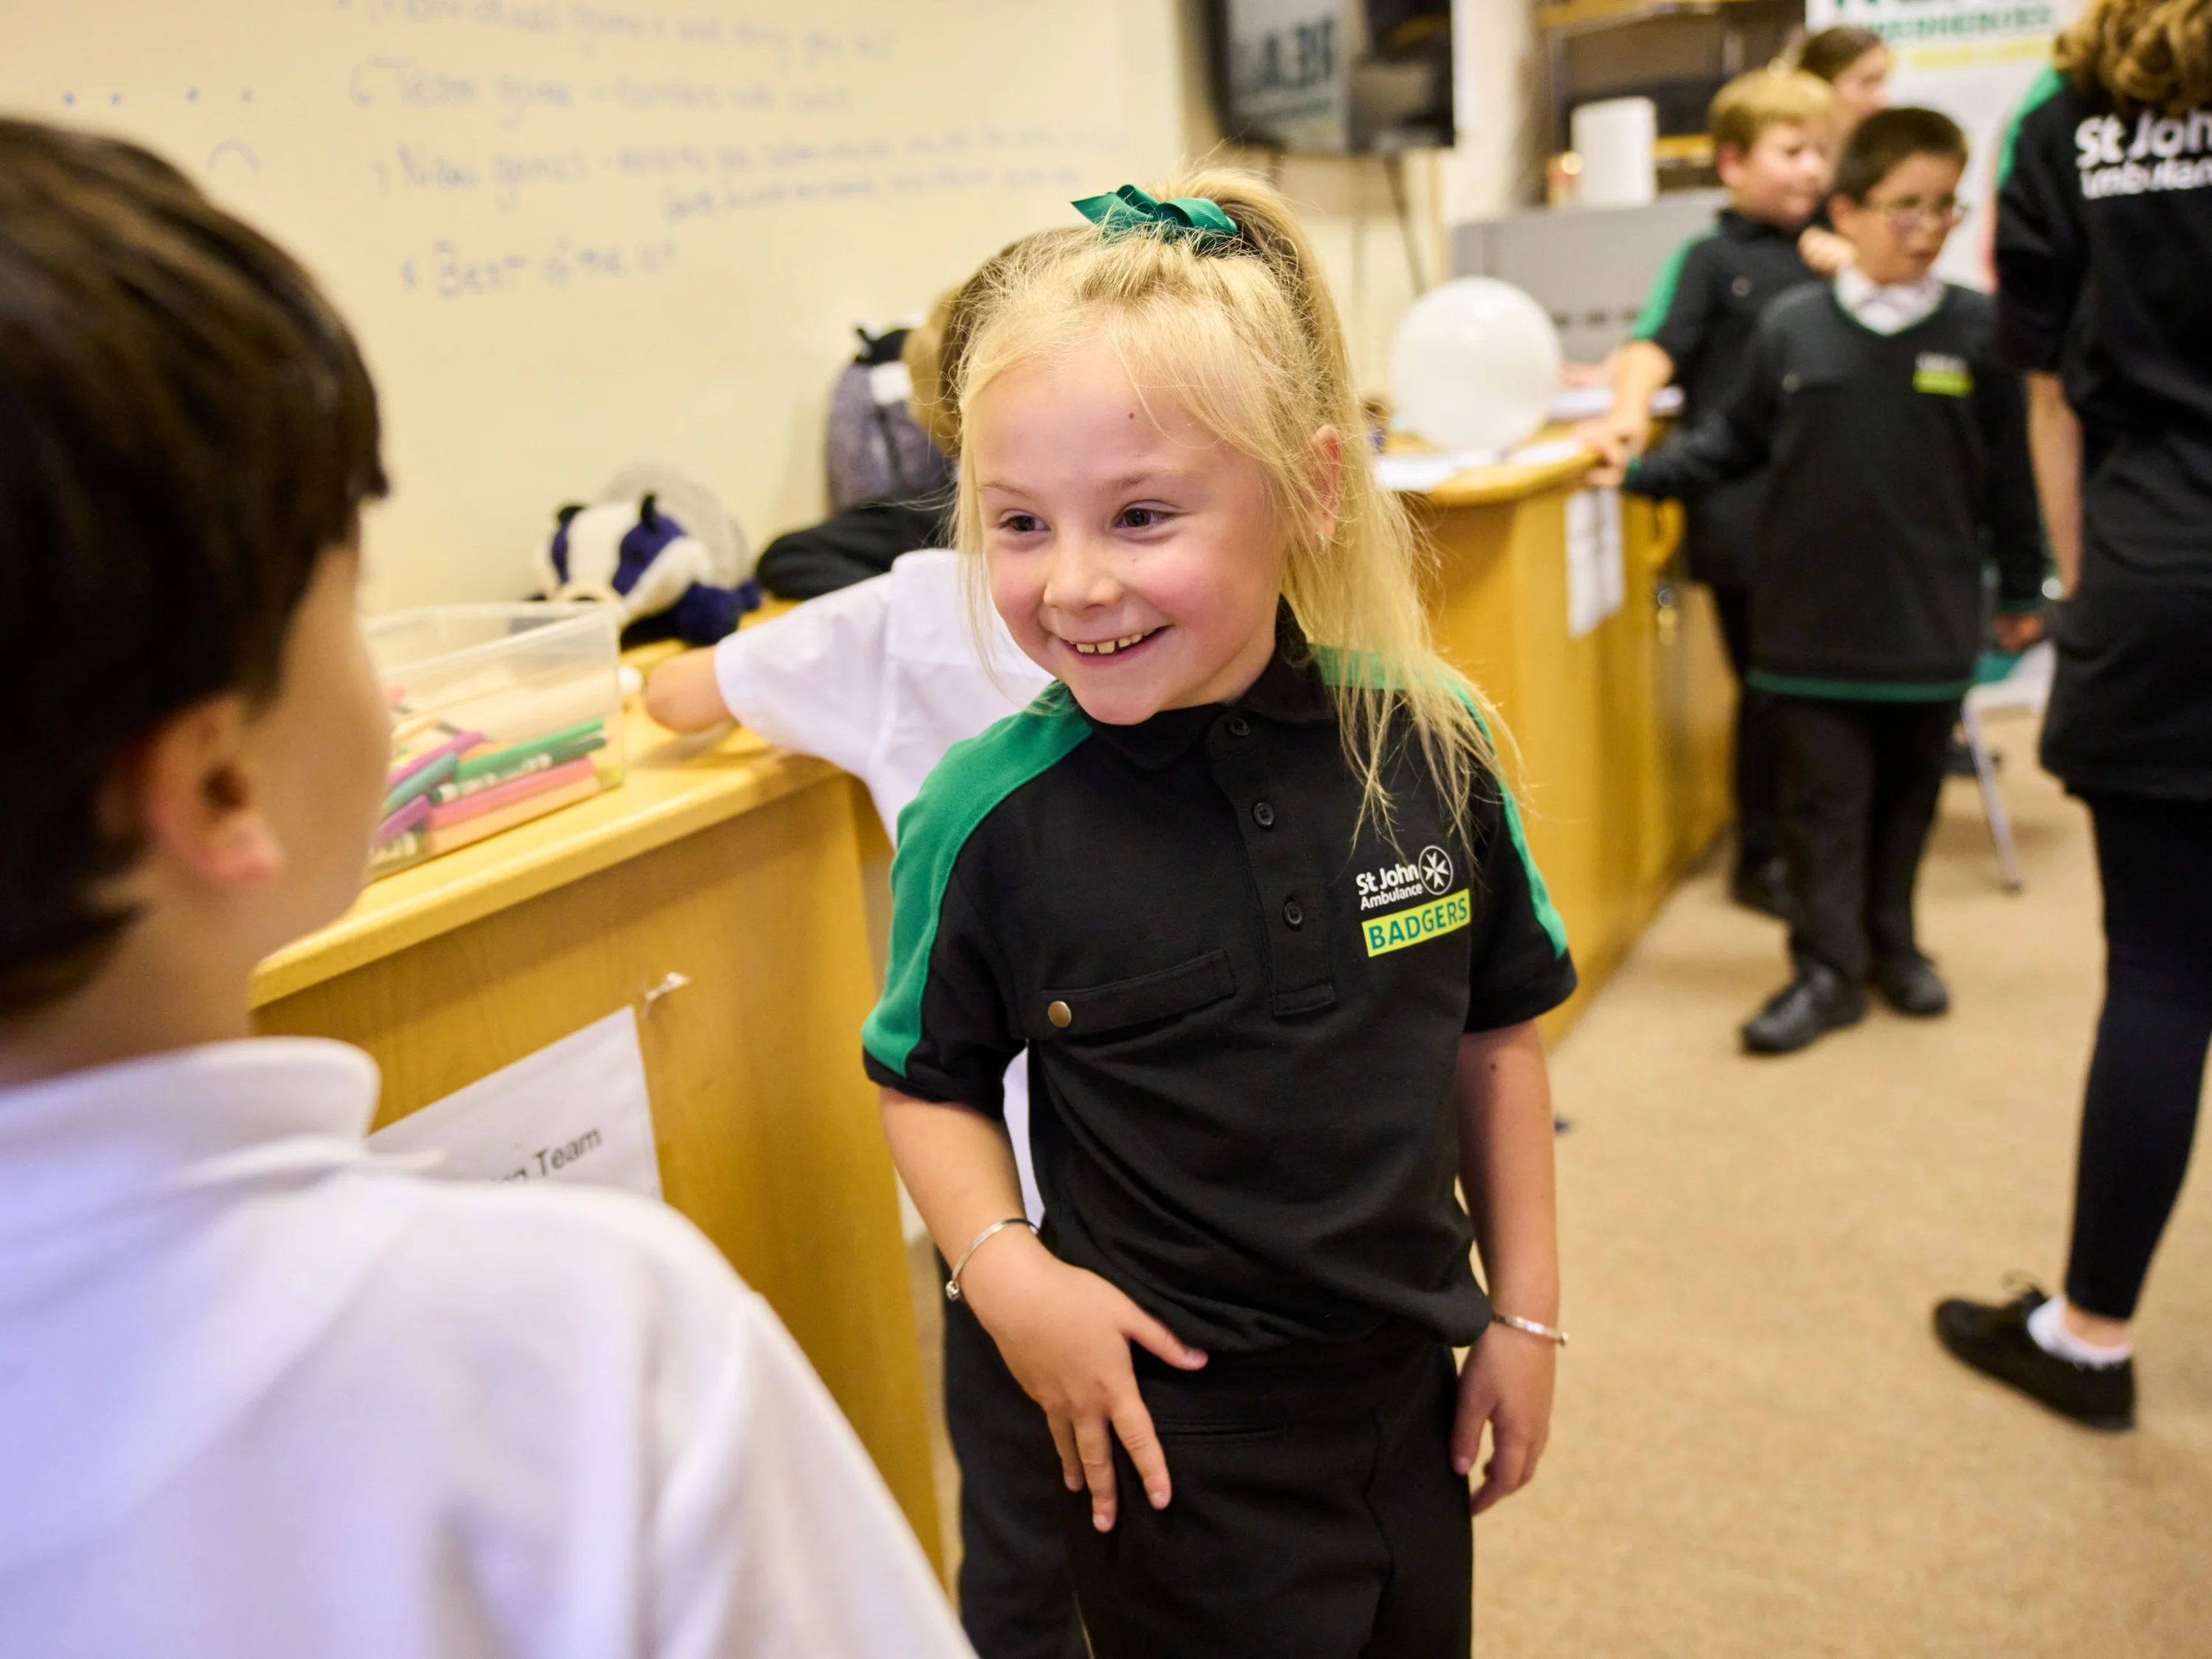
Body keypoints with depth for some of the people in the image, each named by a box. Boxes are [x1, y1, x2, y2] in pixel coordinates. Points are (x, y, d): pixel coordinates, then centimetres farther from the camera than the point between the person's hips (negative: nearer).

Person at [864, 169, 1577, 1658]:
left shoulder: (1430, 741, -13)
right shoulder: (991, 819, -19)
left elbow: (1494, 1032, 0)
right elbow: (928, 1079, -3)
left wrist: (1526, 1311, 5)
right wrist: (1003, 1267, -19)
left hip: (1410, 1396, 3)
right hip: (1172, 1435, -3)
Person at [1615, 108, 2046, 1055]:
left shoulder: (1976, 332, -1)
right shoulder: (1790, 329, -2)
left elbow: (2009, 475, 5)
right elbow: (1734, 443, 8)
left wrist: (2021, 589, 9)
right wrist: (1642, 473, 1)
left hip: (1928, 621, 1)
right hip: (1813, 616, -1)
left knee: (1907, 793, 14)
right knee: (1823, 798, 3)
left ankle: (1891, 941, 32)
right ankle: (1827, 970, 12)